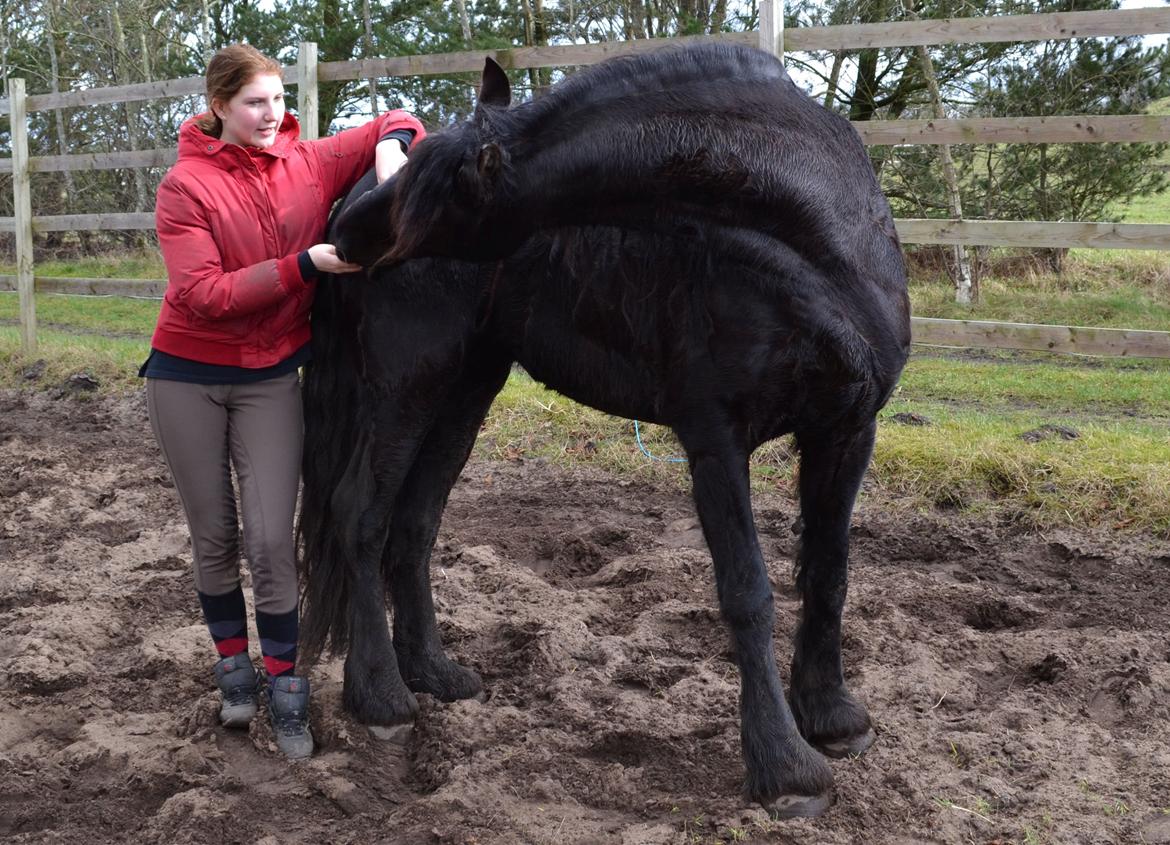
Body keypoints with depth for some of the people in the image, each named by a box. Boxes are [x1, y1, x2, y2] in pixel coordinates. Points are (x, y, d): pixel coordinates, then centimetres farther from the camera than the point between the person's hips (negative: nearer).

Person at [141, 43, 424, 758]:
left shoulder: (309, 164, -4)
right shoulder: (186, 186, -12)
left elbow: (398, 125, 8)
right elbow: (205, 295, -21)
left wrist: (390, 148, -17)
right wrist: (306, 263, -28)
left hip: (271, 377, 1)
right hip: (188, 377, -1)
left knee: (272, 539, -4)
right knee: (214, 535, 11)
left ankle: (286, 690, 9)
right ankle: (234, 667, 30)